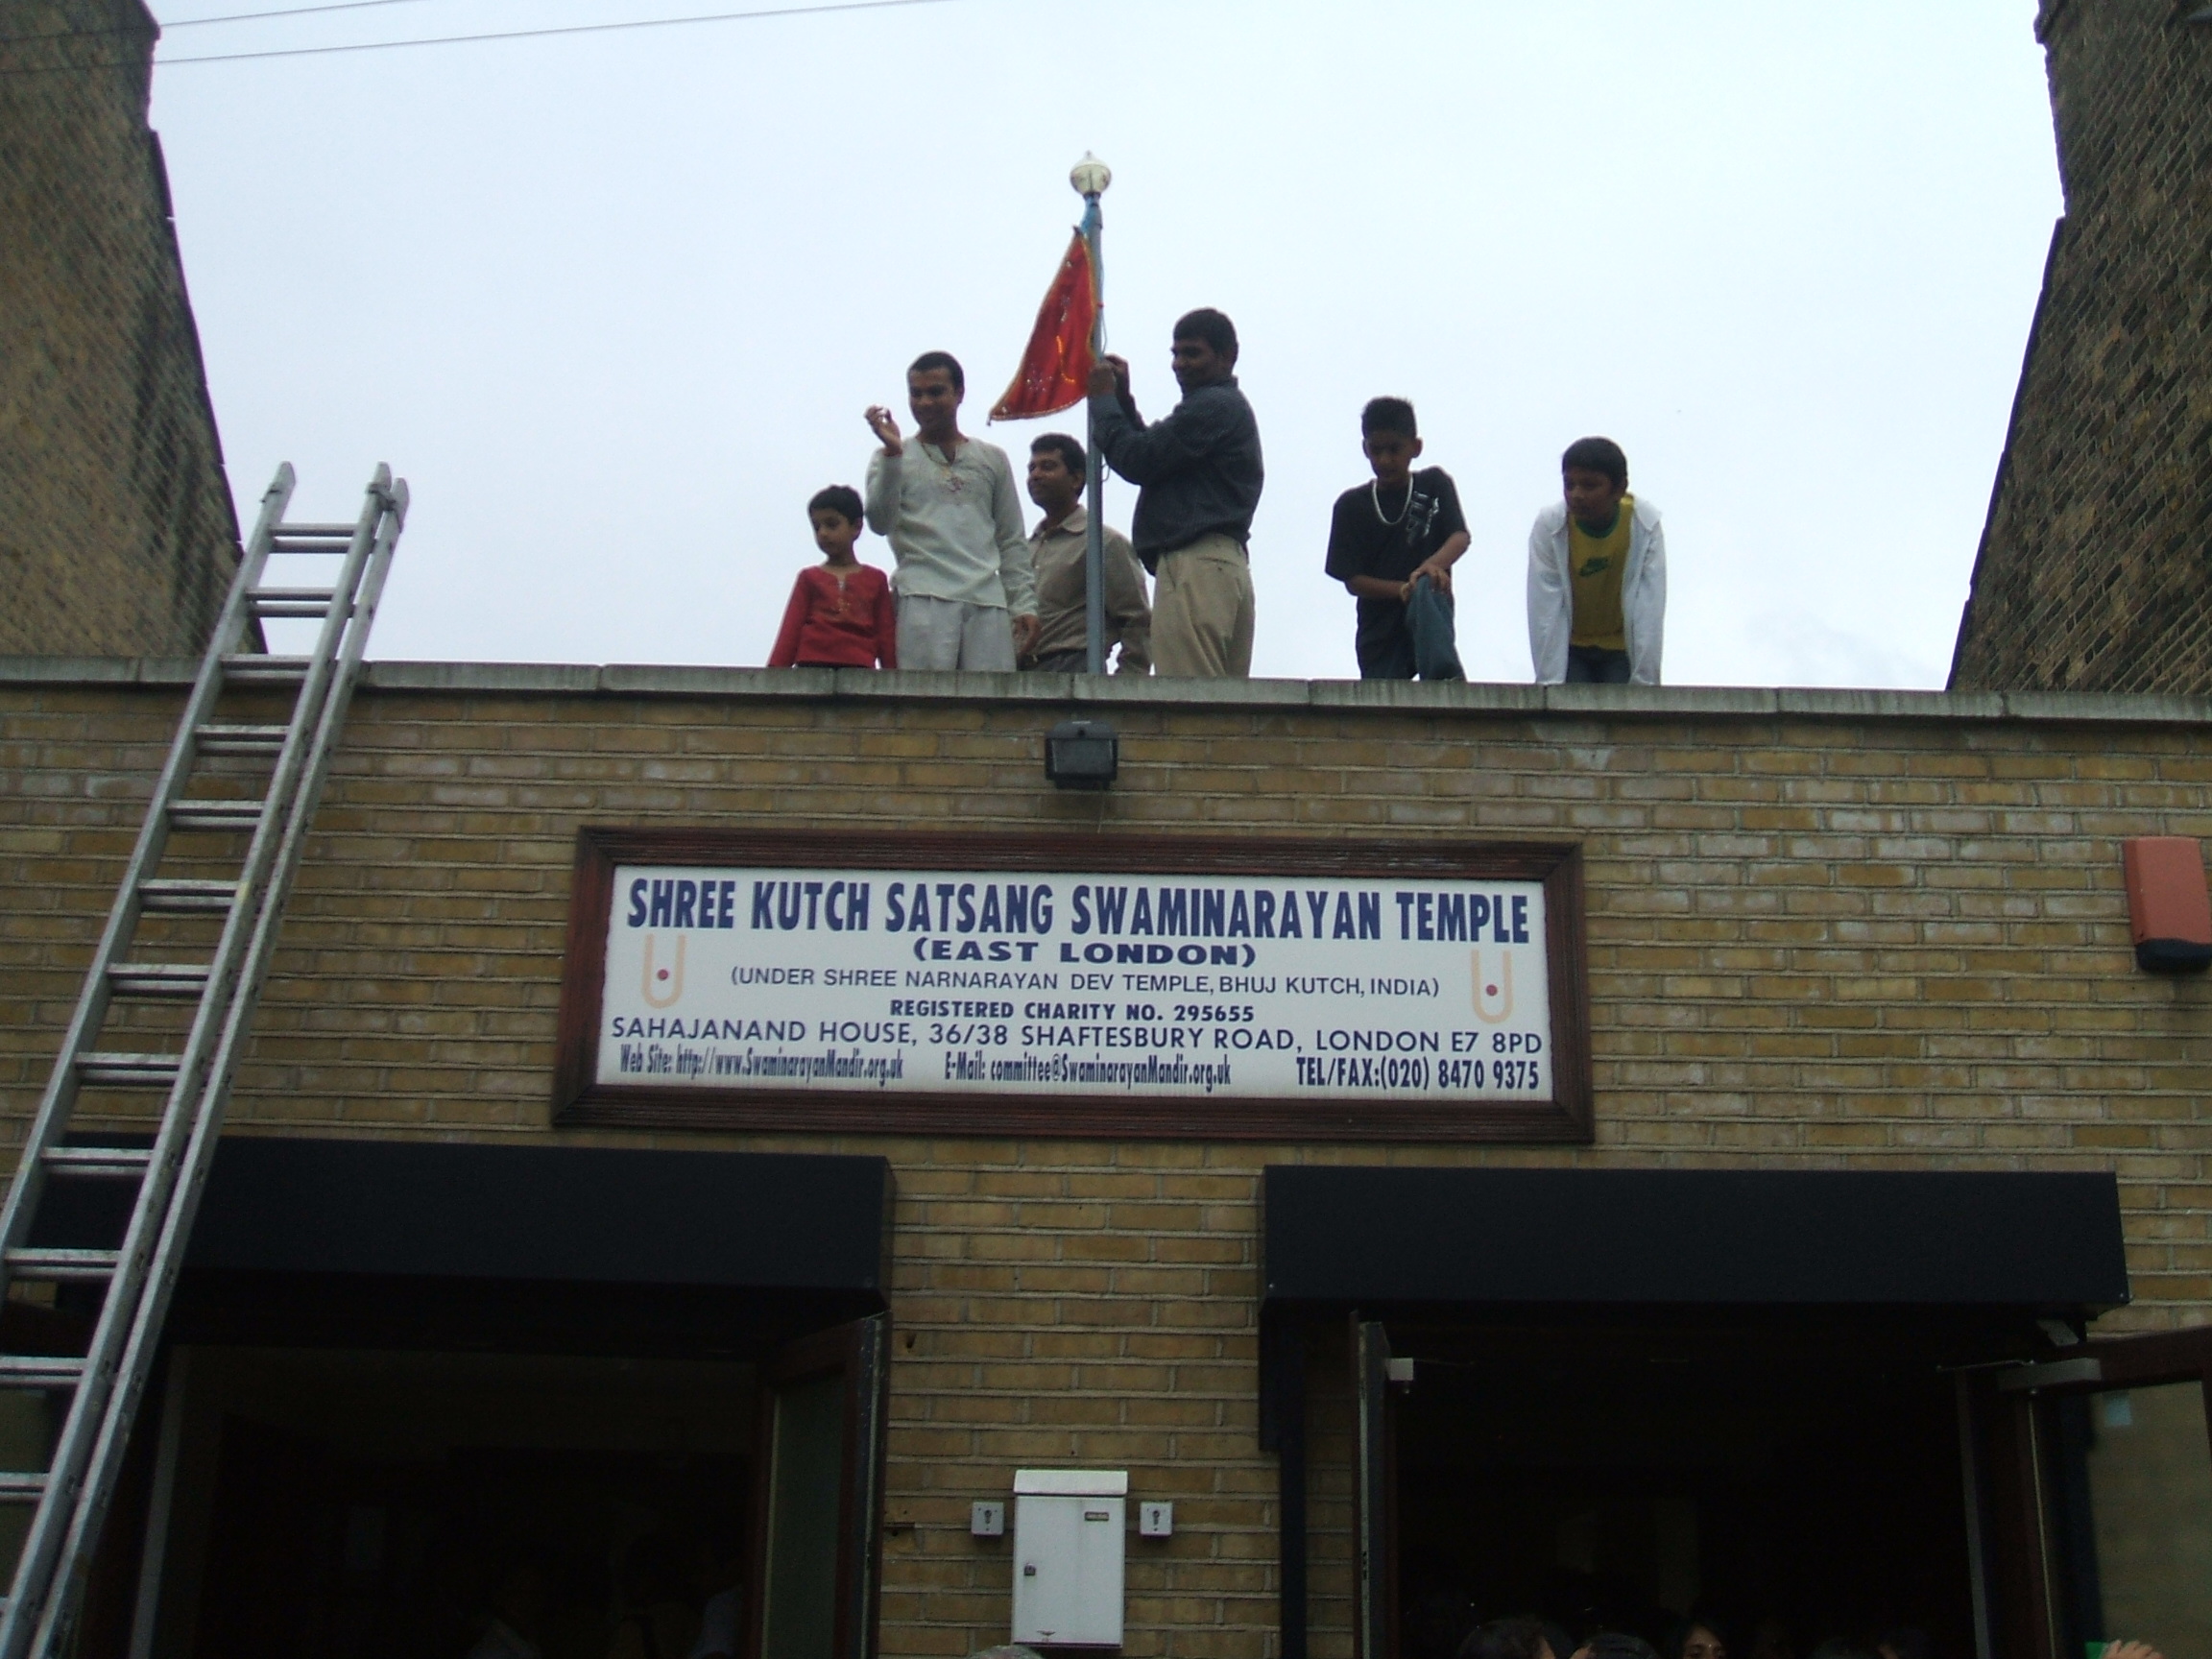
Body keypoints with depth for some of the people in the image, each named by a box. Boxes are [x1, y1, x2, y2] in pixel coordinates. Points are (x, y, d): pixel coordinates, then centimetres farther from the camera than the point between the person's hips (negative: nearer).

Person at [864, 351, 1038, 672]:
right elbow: (880, 522, -2)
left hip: (988, 602, 2)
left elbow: (1012, 540, 19)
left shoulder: (992, 459, 21)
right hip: (923, 599, -2)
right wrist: (893, 453, -10)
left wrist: (1023, 603, 8)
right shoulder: (893, 459, 15)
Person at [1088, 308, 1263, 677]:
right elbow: (1155, 453, 28)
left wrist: (1103, 398, 4)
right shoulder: (1229, 406, 27)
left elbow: (1138, 461, -10)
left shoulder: (1212, 406, -6)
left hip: (1195, 562, -11)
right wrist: (1123, 398, 20)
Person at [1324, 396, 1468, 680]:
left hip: (1429, 613, -3)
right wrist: (1402, 589, -18)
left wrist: (1434, 564, -31)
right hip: (1379, 628, 3)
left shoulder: (1434, 484, 7)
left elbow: (1460, 537, -7)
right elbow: (1352, 580, 1)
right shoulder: (1351, 505, 6)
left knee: (1424, 591, -36)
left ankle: (1445, 680, -52)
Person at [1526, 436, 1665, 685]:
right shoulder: (1548, 526, -21)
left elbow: (1650, 611, -23)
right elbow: (1545, 611, -22)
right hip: (1569, 646, 0)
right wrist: (1550, 684, -25)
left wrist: (1644, 683, -27)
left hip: (1622, 646, 0)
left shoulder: (1645, 525, -20)